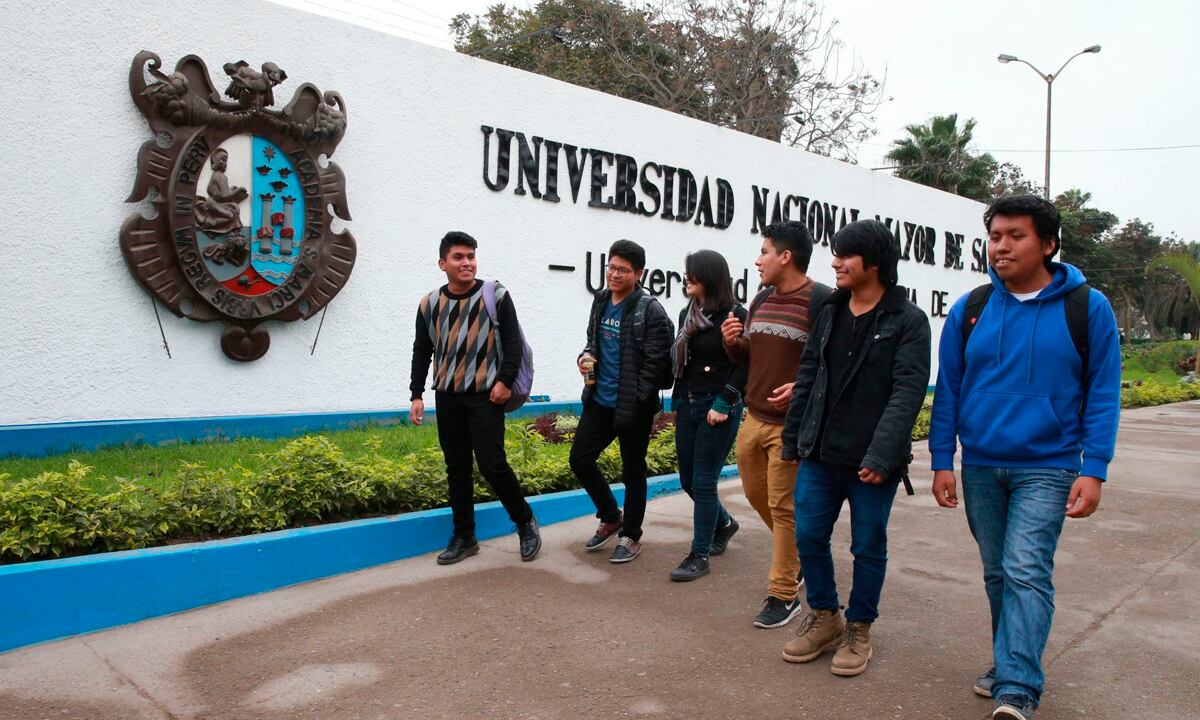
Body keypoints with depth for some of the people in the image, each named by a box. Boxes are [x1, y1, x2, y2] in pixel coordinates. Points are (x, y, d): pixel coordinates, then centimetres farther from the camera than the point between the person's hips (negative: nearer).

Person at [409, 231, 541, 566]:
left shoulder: (496, 296, -3)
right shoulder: (430, 303, 6)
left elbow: (513, 342, -4)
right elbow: (422, 351, 13)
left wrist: (505, 381, -13)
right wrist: (417, 394, 8)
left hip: (486, 396, -4)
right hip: (447, 399, 4)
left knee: (492, 464, -9)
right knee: (457, 469, 9)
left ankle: (525, 522, 13)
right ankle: (464, 537, 21)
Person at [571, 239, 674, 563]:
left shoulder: (650, 311, -14)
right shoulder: (601, 301, 7)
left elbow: (656, 363, -15)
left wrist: (634, 401, -16)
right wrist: (586, 356, -1)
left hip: (633, 407, -7)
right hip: (599, 401, 7)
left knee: (633, 472, 7)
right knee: (580, 459, 10)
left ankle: (630, 536, 26)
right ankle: (611, 518, 31)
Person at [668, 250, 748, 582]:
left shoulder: (735, 315, -11)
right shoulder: (688, 314, 10)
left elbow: (745, 366, -13)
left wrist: (723, 404, -16)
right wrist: (676, 402, 14)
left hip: (719, 408, -7)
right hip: (687, 404, 7)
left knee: (703, 483, -3)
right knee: (688, 480, 14)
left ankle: (700, 556, 11)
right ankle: (724, 523, 41)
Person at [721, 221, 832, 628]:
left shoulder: (822, 301, -12)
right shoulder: (761, 301, 13)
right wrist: (732, 342, 0)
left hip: (791, 425, -8)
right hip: (754, 418, 8)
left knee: (784, 508, -2)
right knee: (757, 495, 18)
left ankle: (784, 596, 12)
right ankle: (797, 555, 41)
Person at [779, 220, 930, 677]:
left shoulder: (908, 321, -8)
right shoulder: (830, 312, 9)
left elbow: (908, 392, -16)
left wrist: (881, 455, -24)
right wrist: (792, 439, 10)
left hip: (872, 462, -5)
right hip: (820, 454, 5)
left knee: (868, 546, 8)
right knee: (808, 536, 8)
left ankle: (858, 630, 27)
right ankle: (824, 619, 29)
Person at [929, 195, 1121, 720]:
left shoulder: (1087, 308, -4)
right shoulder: (969, 310, 2)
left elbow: (1103, 394, -2)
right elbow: (947, 390, 6)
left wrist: (1093, 470, -9)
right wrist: (942, 462, 3)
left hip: (1046, 468, -3)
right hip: (979, 468, 4)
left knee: (1027, 570, -12)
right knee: (998, 573, 13)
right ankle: (1009, 662, 30)